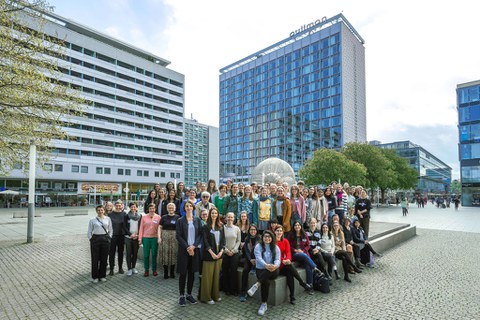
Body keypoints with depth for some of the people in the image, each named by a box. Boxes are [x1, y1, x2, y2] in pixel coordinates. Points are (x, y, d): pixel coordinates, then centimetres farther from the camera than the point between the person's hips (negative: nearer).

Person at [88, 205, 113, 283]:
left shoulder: (108, 219, 5)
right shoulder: (92, 220, 1)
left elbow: (110, 230, 9)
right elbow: (89, 232, 5)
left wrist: (109, 238, 1)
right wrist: (91, 239, -3)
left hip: (105, 239, 1)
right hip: (95, 239, -1)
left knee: (104, 258, 6)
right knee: (95, 258, 4)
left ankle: (102, 276, 20)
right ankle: (95, 277, 18)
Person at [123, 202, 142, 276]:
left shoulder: (140, 216, 4)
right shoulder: (126, 216, 1)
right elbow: (124, 227, -2)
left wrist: (137, 235, -6)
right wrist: (130, 234, -11)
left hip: (136, 237, 1)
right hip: (128, 237, -1)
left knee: (135, 253, 8)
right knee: (129, 253, 1)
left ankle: (133, 267, 22)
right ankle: (129, 269, 10)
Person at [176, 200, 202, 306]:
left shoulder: (197, 220, 5)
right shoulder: (180, 220, -2)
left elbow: (200, 234, 2)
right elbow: (178, 236, -6)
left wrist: (193, 246, -11)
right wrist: (187, 247, -13)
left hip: (194, 249, 3)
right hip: (183, 250, -2)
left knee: (192, 273, 9)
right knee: (183, 273, 4)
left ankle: (189, 294, 23)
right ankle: (182, 295, 17)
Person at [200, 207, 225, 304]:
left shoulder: (220, 227, 10)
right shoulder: (206, 227, -3)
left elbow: (223, 240, 8)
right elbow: (205, 241, -9)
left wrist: (221, 252, -6)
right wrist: (212, 253, -16)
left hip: (219, 254, 4)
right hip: (209, 254, -4)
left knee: (216, 275, 11)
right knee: (208, 276, 1)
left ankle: (215, 295, 23)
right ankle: (207, 297, 12)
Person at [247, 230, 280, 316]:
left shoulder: (276, 247, 6)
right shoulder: (258, 246, -1)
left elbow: (278, 259, -8)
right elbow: (258, 258, -18)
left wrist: (275, 266, -34)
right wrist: (266, 265, -40)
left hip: (273, 270, 1)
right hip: (261, 269, -1)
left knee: (274, 269, -36)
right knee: (266, 282, -33)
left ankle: (257, 285, -35)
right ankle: (264, 304, -19)